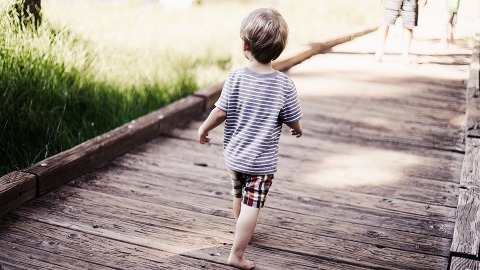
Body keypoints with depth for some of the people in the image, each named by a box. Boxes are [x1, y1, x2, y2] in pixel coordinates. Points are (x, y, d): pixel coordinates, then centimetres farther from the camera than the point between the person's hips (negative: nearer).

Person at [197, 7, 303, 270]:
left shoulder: (235, 78, -14)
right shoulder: (285, 85, -15)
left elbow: (220, 112, -10)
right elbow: (294, 122, -7)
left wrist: (204, 129, 9)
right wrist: (298, 130, 16)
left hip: (234, 155, 4)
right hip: (263, 160, -3)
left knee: (239, 196, 26)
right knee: (251, 207, 3)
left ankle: (241, 232, 50)